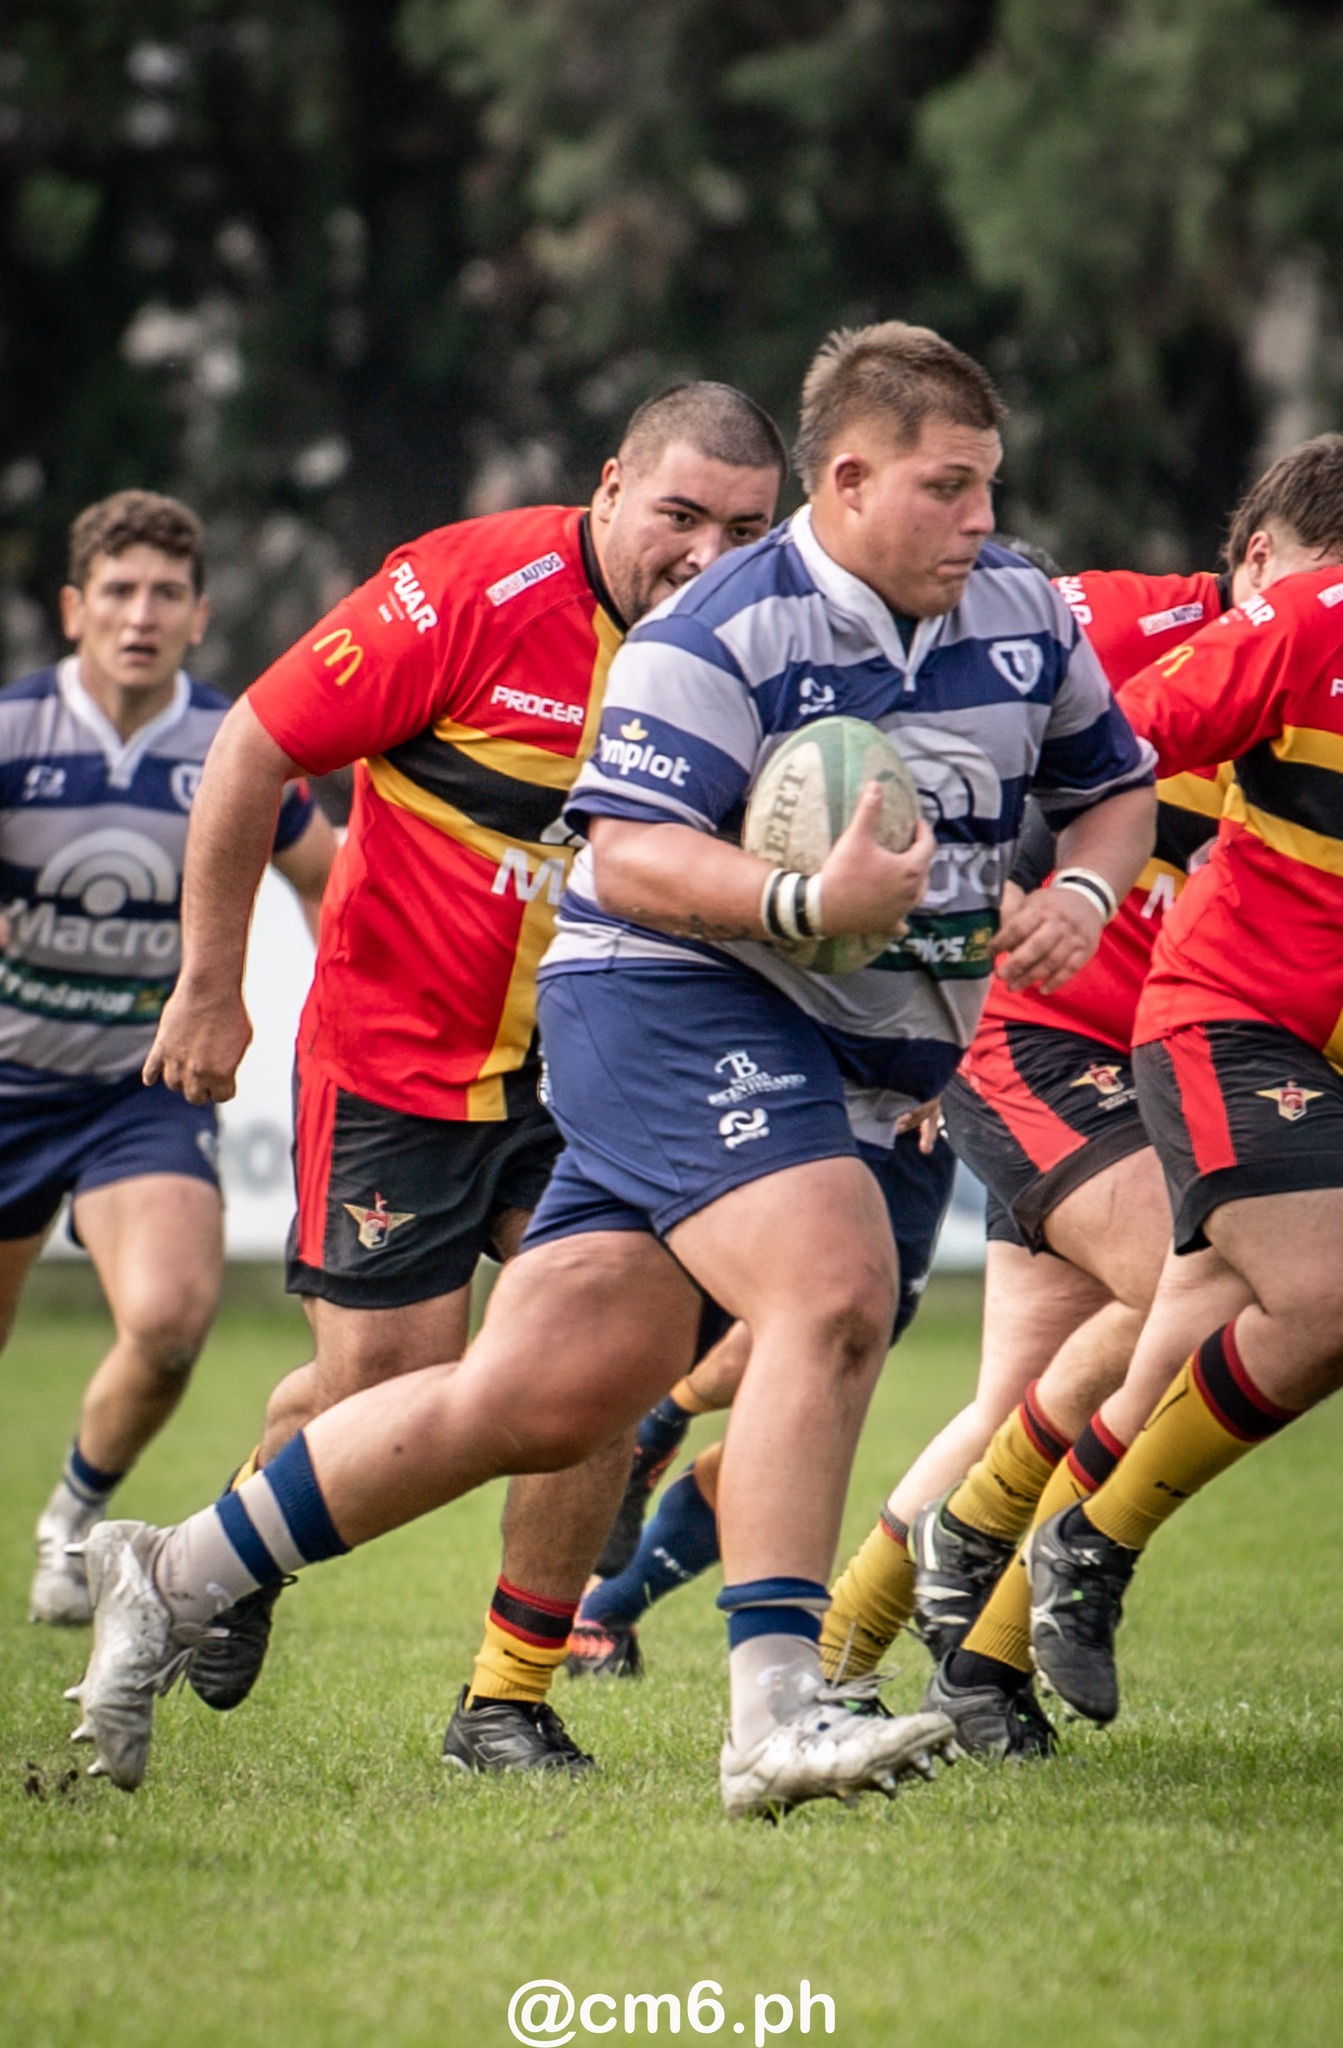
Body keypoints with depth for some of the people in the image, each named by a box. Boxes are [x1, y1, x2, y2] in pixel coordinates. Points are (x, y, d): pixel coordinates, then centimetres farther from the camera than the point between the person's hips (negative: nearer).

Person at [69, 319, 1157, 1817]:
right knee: (836, 1294, -29)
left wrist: (1082, 891, -2)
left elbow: (1117, 784, 20)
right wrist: (806, 903, -33)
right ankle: (772, 1712, -25)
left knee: (545, 1397, 2)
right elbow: (629, 853, -19)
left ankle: (174, 1579, 12)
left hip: (860, 1058, 7)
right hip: (676, 1009, -7)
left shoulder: (1025, 617, 8)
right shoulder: (718, 636, -14)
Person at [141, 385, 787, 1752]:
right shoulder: (472, 591, -19)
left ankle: (510, 1693, 3)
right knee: (384, 1385, -2)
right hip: (393, 1049, -4)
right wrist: (211, 985, -7)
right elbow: (254, 749, -11)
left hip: (585, 1063, 4)